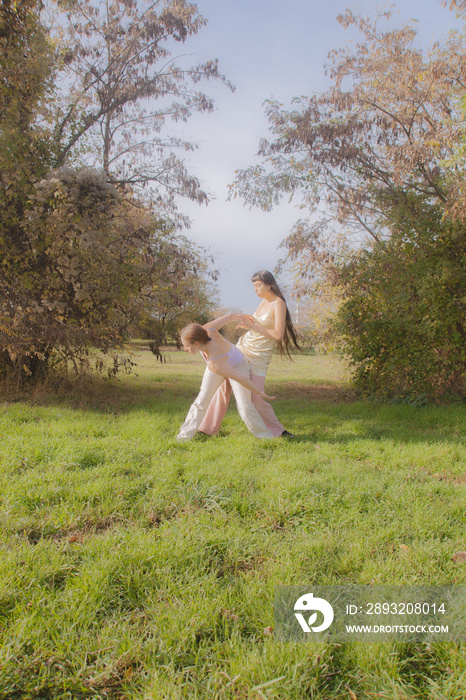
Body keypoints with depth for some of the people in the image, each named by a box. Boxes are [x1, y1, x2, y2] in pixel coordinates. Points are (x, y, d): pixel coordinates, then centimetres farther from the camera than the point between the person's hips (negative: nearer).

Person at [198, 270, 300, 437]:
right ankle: (208, 428, 13)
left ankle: (278, 431, 14)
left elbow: (278, 335, -19)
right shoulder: (263, 302, 10)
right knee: (224, 387, 4)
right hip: (243, 348, 7)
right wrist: (247, 322, -1)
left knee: (256, 398, -7)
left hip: (259, 356, -7)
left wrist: (252, 325, -16)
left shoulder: (279, 304, -13)